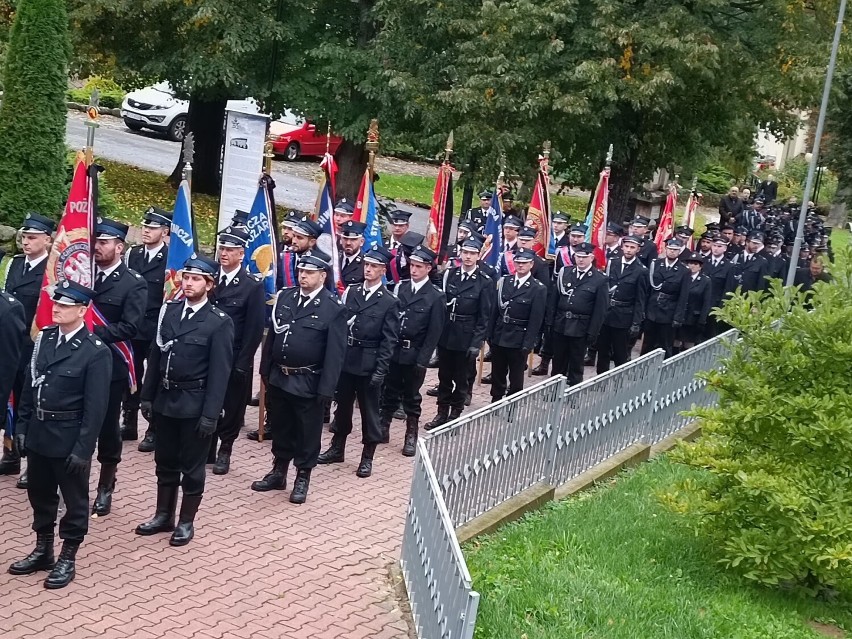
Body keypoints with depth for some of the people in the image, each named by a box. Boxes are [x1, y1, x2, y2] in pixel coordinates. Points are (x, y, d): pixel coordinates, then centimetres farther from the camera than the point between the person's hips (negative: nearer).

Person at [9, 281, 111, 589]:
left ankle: (67, 559, 22)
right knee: (39, 494, 18)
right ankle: (42, 550, 35)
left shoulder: (96, 352, -16)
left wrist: (83, 448, -17)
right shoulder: (44, 337, 3)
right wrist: (22, 426, 7)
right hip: (38, 433, 6)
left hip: (69, 439, -6)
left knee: (74, 499, 9)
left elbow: (95, 407, -16)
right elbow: (29, 385, 9)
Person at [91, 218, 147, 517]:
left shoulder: (134, 283, -7)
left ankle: (105, 488, 22)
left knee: (107, 427, 7)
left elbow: (129, 327, -15)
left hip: (111, 366, -3)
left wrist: (93, 332, -24)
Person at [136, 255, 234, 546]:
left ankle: (186, 522, 20)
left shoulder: (220, 322, -12)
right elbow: (155, 356, 8)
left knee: (192, 466, 7)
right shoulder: (168, 310, 4)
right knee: (165, 462, 16)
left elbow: (219, 372, -13)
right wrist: (147, 396, 6)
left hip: (195, 405, -5)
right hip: (165, 400, 5)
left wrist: (210, 414, -15)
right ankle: (163, 516, 30)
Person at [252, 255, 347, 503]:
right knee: (280, 428, 17)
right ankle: (278, 473, 32)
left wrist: (326, 389, -15)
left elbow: (335, 352, -12)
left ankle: (303, 478, 22)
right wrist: (265, 370, 8)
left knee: (307, 432, 8)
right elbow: (271, 335, 10)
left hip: (308, 383, -5)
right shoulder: (285, 297, 4)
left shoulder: (333, 308, -11)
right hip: (278, 378, 5)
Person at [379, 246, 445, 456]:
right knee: (389, 393, 11)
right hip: (394, 351, 3)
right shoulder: (401, 288, 4)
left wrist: (423, 359, -13)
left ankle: (411, 436, 18)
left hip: (415, 355, -3)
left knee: (411, 397, 8)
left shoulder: (436, 296, -7)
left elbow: (434, 332, -9)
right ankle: (382, 429, 23)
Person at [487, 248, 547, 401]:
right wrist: (490, 335, 5)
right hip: (499, 337, 4)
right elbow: (495, 310, 7)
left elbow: (536, 320, -10)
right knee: (497, 376, 13)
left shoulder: (538, 289, -8)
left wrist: (527, 344, -14)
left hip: (518, 341, -4)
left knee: (516, 378, 7)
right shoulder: (504, 281, 5)